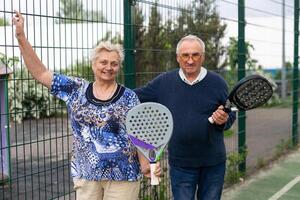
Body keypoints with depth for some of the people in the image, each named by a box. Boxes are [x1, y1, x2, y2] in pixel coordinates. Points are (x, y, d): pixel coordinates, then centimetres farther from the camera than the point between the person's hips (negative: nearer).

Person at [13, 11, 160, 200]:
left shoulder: (129, 97, -2)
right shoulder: (76, 89, 2)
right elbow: (40, 72, 2)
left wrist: (145, 164, -13)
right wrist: (21, 37, -3)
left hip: (122, 174, -2)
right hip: (85, 174, 2)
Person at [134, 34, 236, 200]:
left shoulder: (217, 82, -3)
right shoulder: (163, 82, -1)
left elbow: (231, 115, 4)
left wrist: (224, 120, -18)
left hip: (214, 163, 1)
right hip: (180, 164, 0)